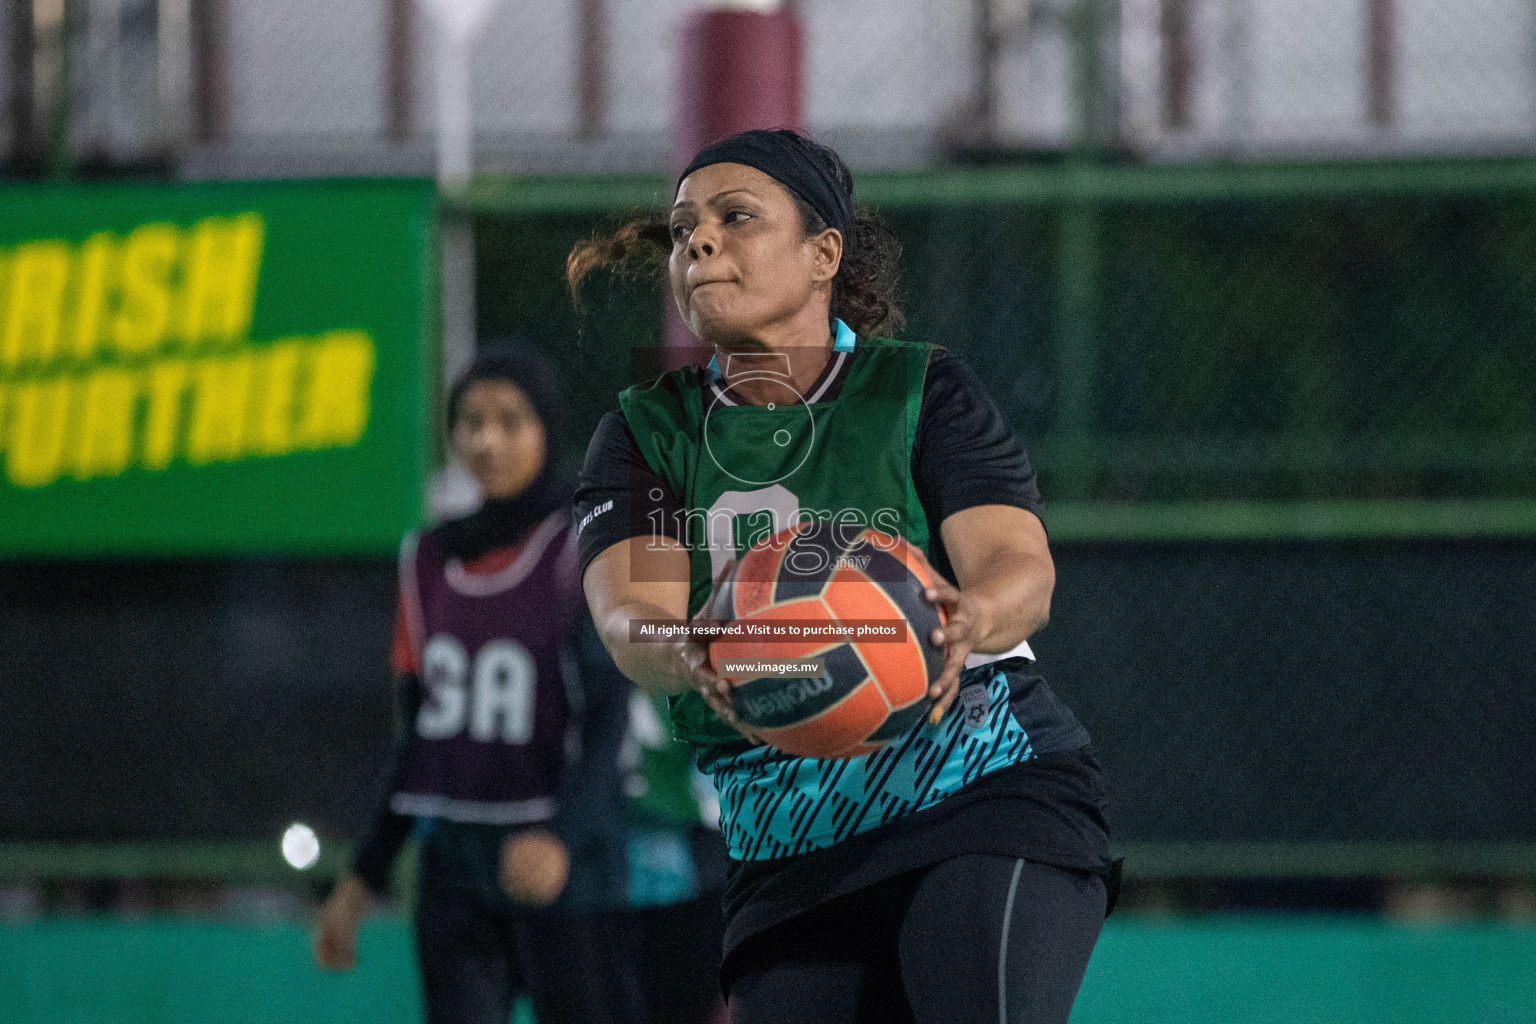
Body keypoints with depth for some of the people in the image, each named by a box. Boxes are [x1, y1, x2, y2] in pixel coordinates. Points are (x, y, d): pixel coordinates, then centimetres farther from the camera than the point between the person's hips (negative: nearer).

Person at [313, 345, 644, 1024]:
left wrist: (559, 838, -31)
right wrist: (365, 876, 16)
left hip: (564, 866, -5)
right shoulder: (430, 560, 12)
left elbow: (605, 721, -14)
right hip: (455, 867, 5)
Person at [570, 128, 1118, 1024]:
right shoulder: (646, 437, 9)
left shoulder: (923, 393, 2)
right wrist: (687, 655, -35)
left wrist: (968, 620, -38)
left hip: (994, 792, -3)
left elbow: (1022, 568, -13)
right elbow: (627, 613, -10)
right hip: (789, 861, 3)